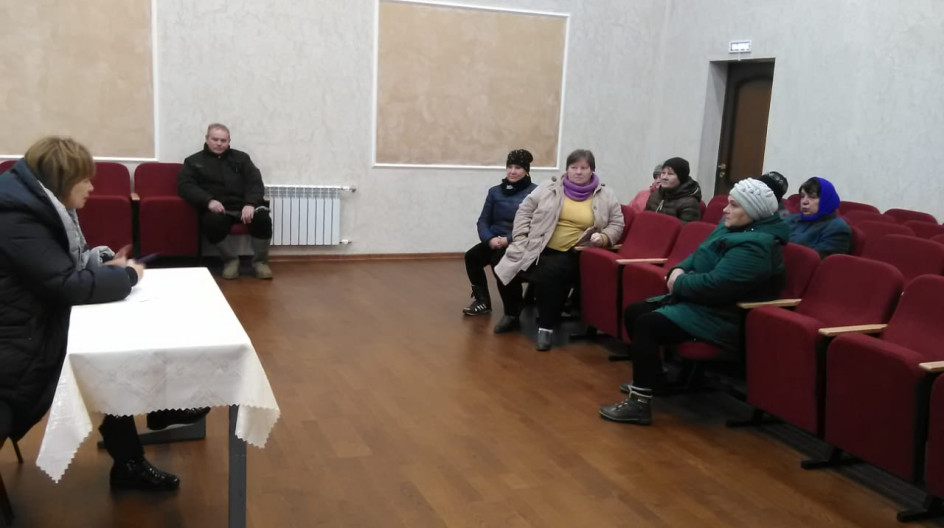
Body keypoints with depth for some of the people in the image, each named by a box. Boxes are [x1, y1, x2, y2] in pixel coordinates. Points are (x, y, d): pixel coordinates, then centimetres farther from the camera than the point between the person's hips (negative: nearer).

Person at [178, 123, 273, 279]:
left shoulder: (241, 157, 19)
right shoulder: (193, 161, 16)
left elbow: (255, 182, 6)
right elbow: (185, 186, 1)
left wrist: (250, 203, -15)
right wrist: (208, 201, -19)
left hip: (243, 205, 1)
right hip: (217, 209, -1)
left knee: (262, 217, -31)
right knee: (214, 221, -37)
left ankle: (260, 261, -8)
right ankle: (231, 260, -10)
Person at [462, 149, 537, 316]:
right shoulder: (495, 191, 14)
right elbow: (483, 221, 10)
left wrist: (509, 239, -20)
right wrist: (490, 239, -12)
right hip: (494, 241, 5)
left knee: (499, 259, -34)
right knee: (471, 256, -21)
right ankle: (482, 301, -2)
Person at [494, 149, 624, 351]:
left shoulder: (605, 197, 6)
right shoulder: (549, 188, 5)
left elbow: (616, 224, 9)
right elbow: (525, 211, 7)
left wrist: (604, 237, -11)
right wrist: (520, 239, -2)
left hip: (571, 254, -2)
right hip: (537, 248, 3)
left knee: (550, 274, -33)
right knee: (508, 270, -13)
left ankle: (546, 327, -15)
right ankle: (511, 315, 16)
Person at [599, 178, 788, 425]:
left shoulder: (755, 247, -23)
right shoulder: (731, 227, 10)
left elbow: (714, 284, -30)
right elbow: (699, 257, 18)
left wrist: (680, 282, -14)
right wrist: (678, 270, -3)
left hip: (720, 318, -11)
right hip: (697, 301, 11)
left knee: (646, 324, -24)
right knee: (633, 312, 7)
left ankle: (639, 403, -18)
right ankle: (651, 376, 22)